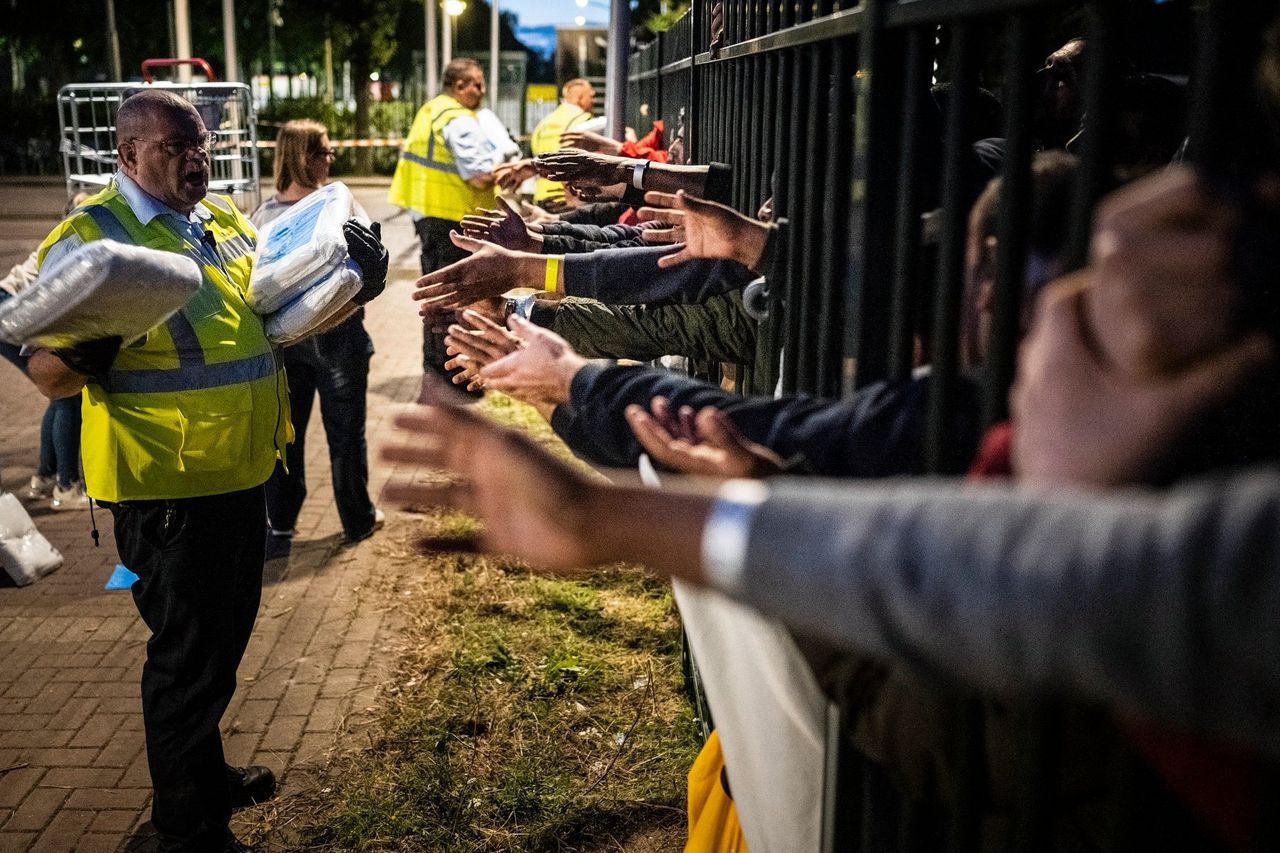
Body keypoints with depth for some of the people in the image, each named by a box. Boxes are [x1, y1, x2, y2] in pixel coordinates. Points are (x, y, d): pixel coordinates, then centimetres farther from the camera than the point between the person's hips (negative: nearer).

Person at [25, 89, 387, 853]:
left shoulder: (225, 219, 10)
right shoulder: (92, 235, -13)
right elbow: (47, 372, -15)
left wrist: (352, 276, 6)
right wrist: (89, 355, -37)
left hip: (241, 473, 8)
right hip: (166, 487, -7)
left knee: (224, 639, 22)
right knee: (190, 653, 5)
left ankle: (206, 772, 44)